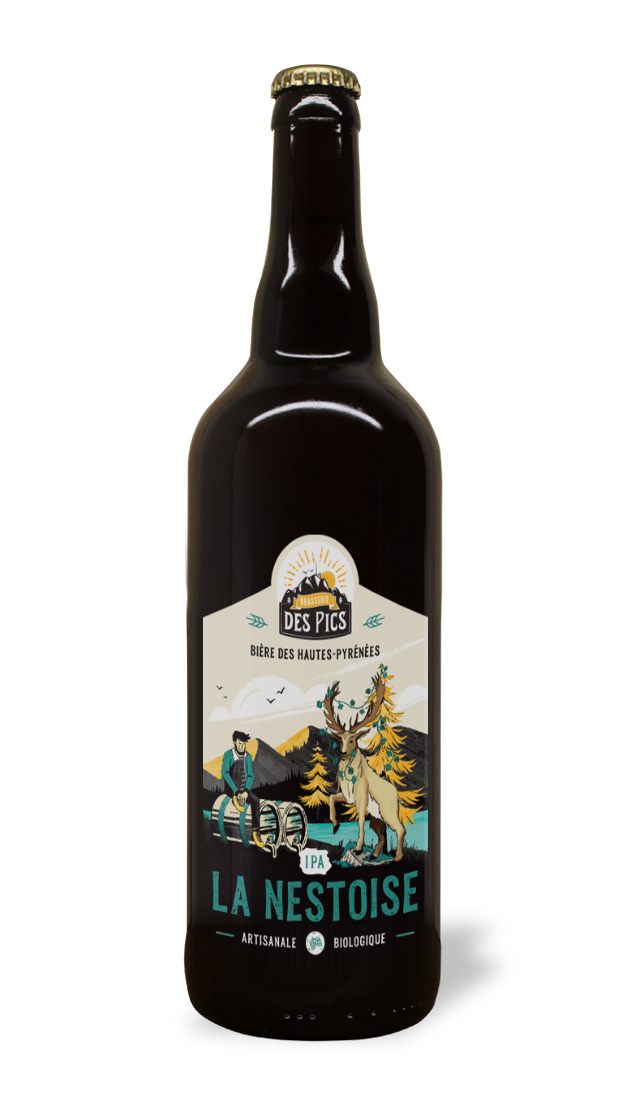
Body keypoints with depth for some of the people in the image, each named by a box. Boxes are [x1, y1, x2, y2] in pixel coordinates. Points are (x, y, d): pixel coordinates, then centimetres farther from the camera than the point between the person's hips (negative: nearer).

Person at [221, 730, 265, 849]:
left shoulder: (248, 757, 6)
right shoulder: (228, 754, -7)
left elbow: (251, 775, 2)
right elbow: (224, 772, -18)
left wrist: (246, 791, -16)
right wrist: (236, 791, -26)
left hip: (244, 789, 3)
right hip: (231, 789, -2)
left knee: (256, 800, -26)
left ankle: (256, 831, -27)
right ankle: (235, 797, -29)